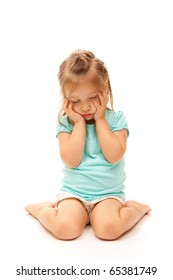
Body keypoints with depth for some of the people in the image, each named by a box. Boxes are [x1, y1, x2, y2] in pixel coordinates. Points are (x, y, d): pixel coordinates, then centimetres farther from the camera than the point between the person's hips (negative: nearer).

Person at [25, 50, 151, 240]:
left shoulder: (115, 118, -3)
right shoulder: (66, 122, -3)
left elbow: (114, 156, -17)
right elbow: (71, 160, -15)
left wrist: (100, 119, -14)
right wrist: (79, 123, -16)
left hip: (108, 193, 0)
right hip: (73, 191, 1)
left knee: (108, 228, -28)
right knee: (66, 228, -26)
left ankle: (136, 208, 3)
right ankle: (41, 209, 7)